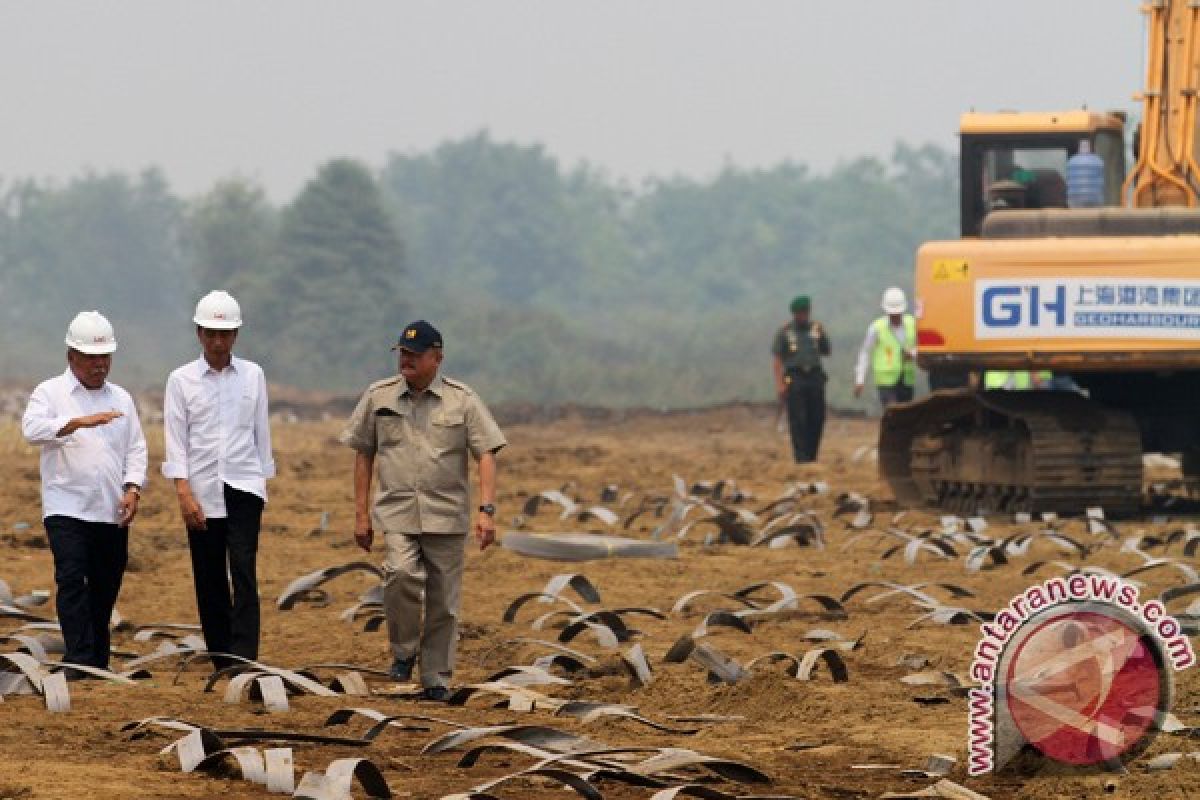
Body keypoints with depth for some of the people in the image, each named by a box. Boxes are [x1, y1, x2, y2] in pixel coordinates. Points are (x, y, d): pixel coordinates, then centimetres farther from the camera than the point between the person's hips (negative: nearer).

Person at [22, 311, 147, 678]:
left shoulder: (121, 399, 16)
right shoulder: (51, 393, 2)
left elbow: (136, 449, 15)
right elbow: (33, 428, -17)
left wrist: (132, 489, -2)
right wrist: (79, 422, -29)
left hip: (112, 511, 4)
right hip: (67, 508, -4)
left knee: (106, 586, 7)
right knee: (71, 580, -15)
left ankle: (98, 661, 16)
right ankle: (78, 659, -18)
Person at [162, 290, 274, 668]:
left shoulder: (252, 375, 7)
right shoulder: (182, 380, 2)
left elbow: (261, 432, 13)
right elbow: (175, 440, -2)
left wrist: (265, 479, 11)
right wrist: (184, 493, -11)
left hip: (244, 485, 0)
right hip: (202, 491, 0)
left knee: (244, 572, -14)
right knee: (209, 580, 3)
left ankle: (244, 662, -20)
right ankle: (222, 663, 10)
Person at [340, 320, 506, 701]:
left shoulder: (462, 399, 1)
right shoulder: (378, 396, 6)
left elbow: (486, 454, -3)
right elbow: (363, 454, 11)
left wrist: (487, 510, -16)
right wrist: (361, 513, 6)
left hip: (446, 514, 0)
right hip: (396, 511, 0)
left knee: (443, 602, 2)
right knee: (401, 574, -25)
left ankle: (436, 680, 13)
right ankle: (404, 652, -3)